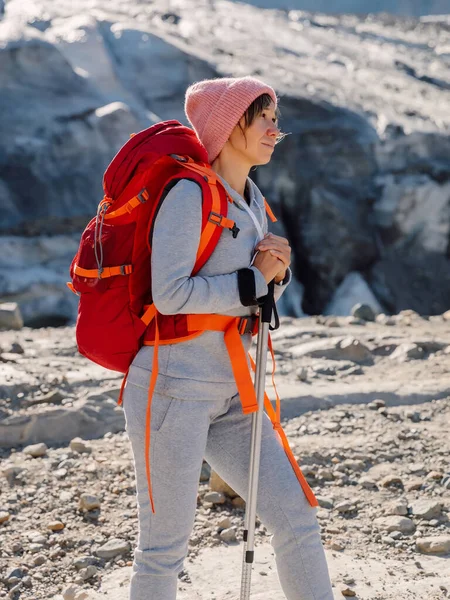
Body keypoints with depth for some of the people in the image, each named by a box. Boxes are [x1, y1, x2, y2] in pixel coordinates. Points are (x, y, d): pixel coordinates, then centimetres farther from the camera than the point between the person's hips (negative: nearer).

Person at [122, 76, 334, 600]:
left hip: (228, 396, 8)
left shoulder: (251, 200, 13)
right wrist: (255, 278, -11)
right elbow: (170, 294, -21)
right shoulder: (189, 194, -12)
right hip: (172, 386, -8)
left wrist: (277, 270, -3)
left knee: (297, 519, 6)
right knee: (166, 544, 2)